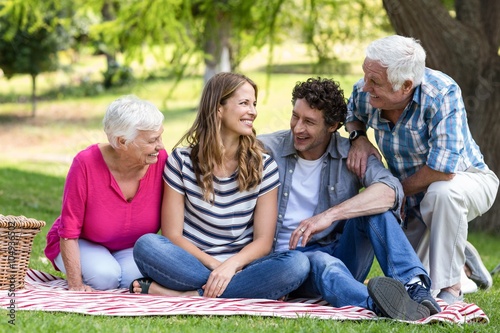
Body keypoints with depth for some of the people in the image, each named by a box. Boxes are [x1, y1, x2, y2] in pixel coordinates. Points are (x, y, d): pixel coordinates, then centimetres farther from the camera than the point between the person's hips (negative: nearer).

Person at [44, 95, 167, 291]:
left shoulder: (160, 160, -19)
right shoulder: (86, 163, -26)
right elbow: (69, 232, -19)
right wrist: (76, 285, -24)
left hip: (132, 247, 2)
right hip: (84, 244, -1)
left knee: (134, 275, -30)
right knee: (104, 276, -31)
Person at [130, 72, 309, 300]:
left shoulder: (263, 166, 5)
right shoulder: (182, 161, 1)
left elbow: (263, 241, -1)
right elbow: (172, 236, -3)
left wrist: (231, 265, -21)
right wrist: (215, 266, -18)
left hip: (239, 267, 1)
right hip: (192, 263, -1)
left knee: (297, 264, -30)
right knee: (146, 245, -32)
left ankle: (188, 295, -30)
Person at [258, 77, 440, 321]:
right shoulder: (266, 149, -1)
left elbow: (390, 191, -22)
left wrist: (330, 215, -31)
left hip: (340, 255, 2)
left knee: (374, 206, -22)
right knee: (322, 263, -38)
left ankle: (414, 287, -37)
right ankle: (375, 304, -69)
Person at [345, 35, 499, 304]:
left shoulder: (442, 93, -33)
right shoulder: (364, 93, -16)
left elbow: (443, 169, -40)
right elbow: (351, 115, 12)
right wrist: (358, 138, -12)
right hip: (413, 200, 6)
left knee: (442, 192, -41)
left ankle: (450, 288, -24)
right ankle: (462, 256, 36)